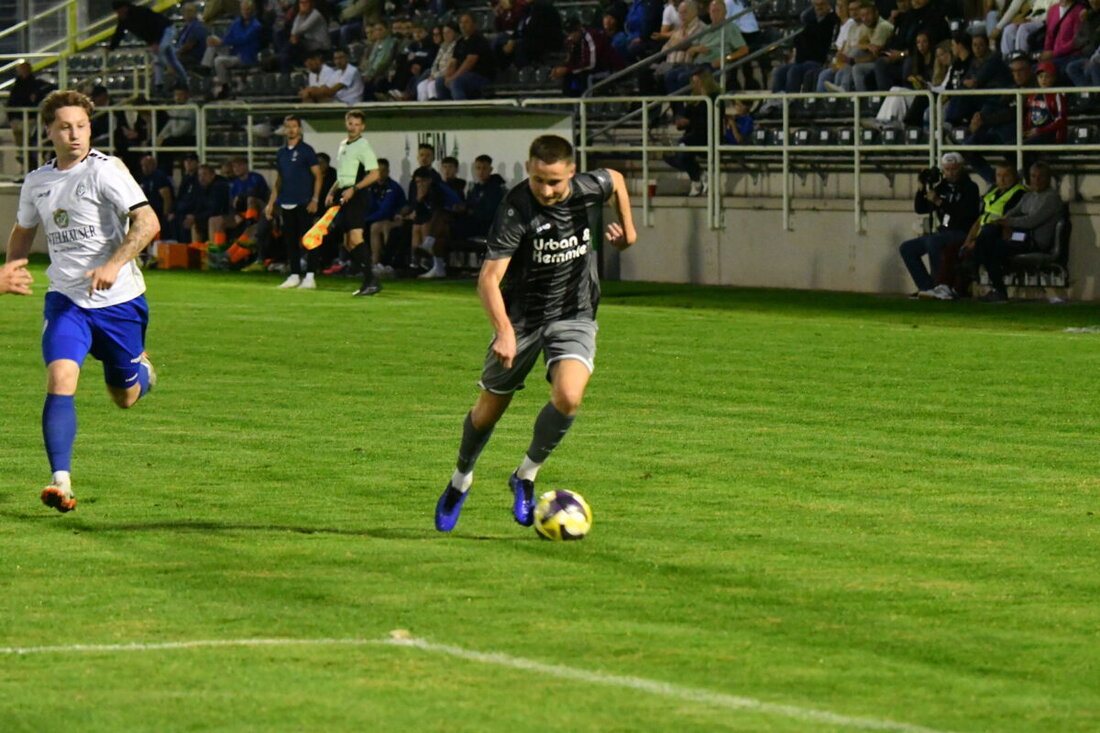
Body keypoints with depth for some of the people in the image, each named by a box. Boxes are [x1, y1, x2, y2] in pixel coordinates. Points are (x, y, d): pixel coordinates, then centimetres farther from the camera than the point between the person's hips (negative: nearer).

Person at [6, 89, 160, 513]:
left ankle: (142, 370, 50)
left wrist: (113, 265, -33)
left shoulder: (105, 170, -12)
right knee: (60, 379, -22)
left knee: (125, 398, 12)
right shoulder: (37, 182, 6)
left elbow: (147, 223, -21)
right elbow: (23, 232, 25)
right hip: (65, 300, 3)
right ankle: (61, 481, -25)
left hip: (119, 301, -3)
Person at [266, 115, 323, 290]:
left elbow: (318, 176, -4)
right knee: (290, 241, 6)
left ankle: (310, 277, -6)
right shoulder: (281, 153, 15)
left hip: (303, 203, -6)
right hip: (286, 204, 6)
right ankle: (294, 275, 12)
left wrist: (315, 200, -13)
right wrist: (271, 203, 15)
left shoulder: (306, 150, -2)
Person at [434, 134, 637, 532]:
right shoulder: (516, 210, -25)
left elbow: (616, 180, 14)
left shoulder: (591, 189, -14)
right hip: (521, 317, -1)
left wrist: (627, 227, 20)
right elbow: (489, 279, -32)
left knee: (568, 397, -23)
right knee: (489, 408, 11)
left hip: (574, 316, 2)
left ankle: (526, 476, 1)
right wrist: (504, 332, -46)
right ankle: (461, 479, 40)